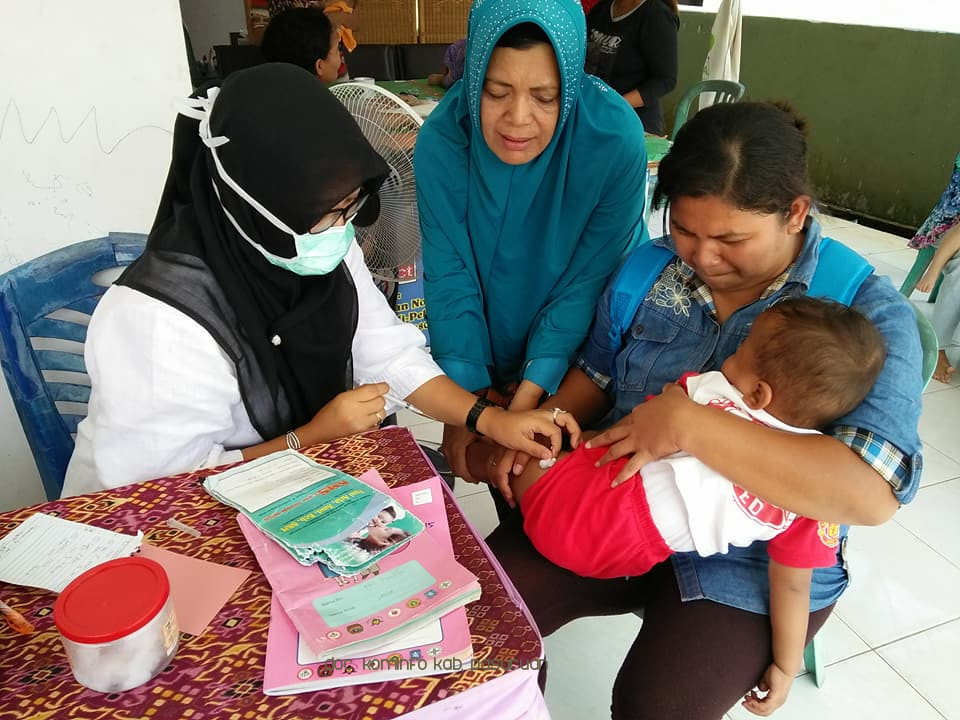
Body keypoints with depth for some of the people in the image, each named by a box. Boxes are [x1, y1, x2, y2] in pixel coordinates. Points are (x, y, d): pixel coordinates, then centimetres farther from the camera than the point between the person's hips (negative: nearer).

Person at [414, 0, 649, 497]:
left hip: (580, 352, -1)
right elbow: (449, 276, -20)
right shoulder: (441, 140, -23)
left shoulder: (616, 139, -27)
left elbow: (587, 280, -23)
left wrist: (527, 398, -27)